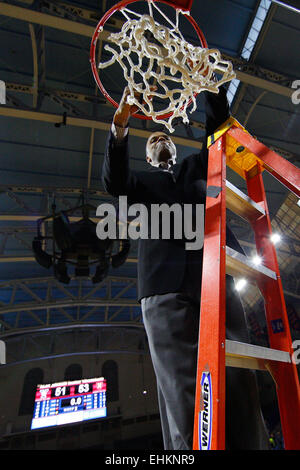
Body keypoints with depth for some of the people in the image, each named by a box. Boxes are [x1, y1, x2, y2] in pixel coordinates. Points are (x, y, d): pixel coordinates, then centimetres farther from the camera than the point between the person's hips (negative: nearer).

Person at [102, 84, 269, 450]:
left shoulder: (196, 167, 32)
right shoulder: (142, 180, 26)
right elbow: (113, 182, 5)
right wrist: (120, 127, -6)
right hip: (165, 285, -1)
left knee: (239, 384, -3)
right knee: (184, 393, -7)